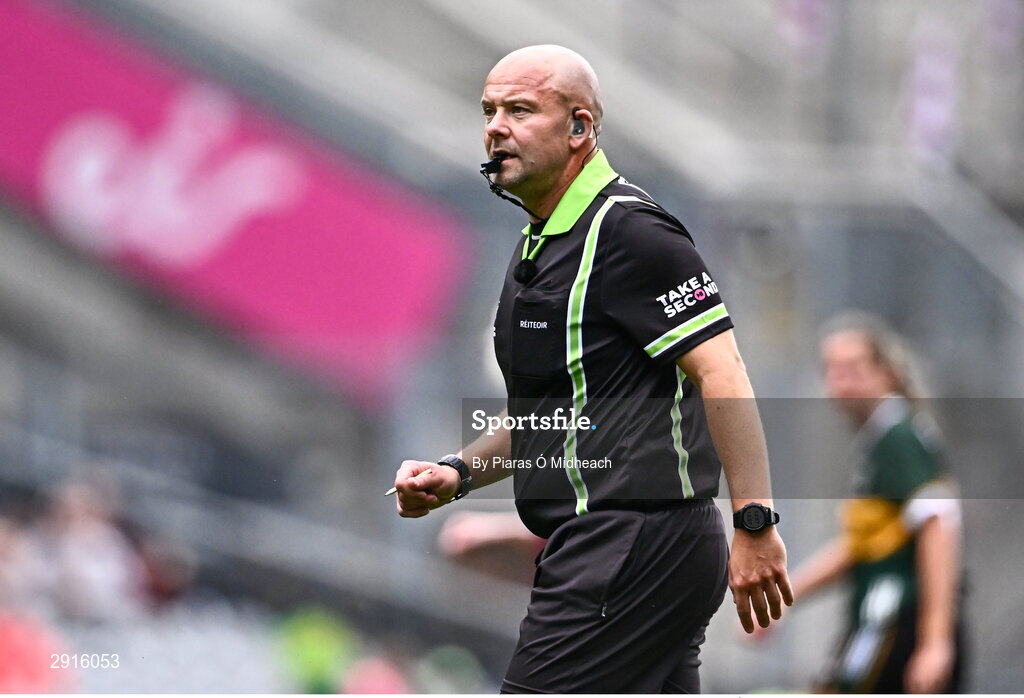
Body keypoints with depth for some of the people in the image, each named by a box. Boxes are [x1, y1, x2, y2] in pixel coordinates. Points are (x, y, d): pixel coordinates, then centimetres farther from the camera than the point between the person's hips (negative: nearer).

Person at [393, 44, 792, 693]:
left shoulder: (628, 230, -13)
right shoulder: (541, 246, 19)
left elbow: (722, 375, -19)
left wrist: (755, 524, -25)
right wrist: (456, 473, 11)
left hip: (635, 538, -10)